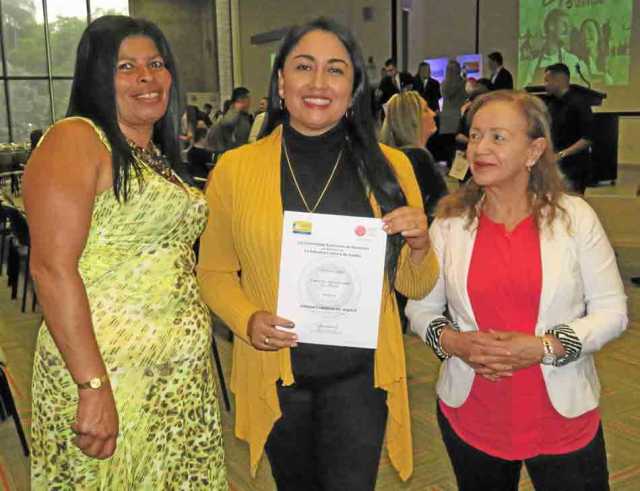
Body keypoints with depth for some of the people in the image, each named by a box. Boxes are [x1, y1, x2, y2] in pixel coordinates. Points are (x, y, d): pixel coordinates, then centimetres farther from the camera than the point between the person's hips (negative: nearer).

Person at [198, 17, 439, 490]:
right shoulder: (234, 169, -5)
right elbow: (215, 272, 4)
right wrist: (247, 321, -14)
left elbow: (415, 286, 3)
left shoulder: (389, 166, -3)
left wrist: (419, 244, -17)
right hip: (275, 373, 1)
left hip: (360, 373, -1)